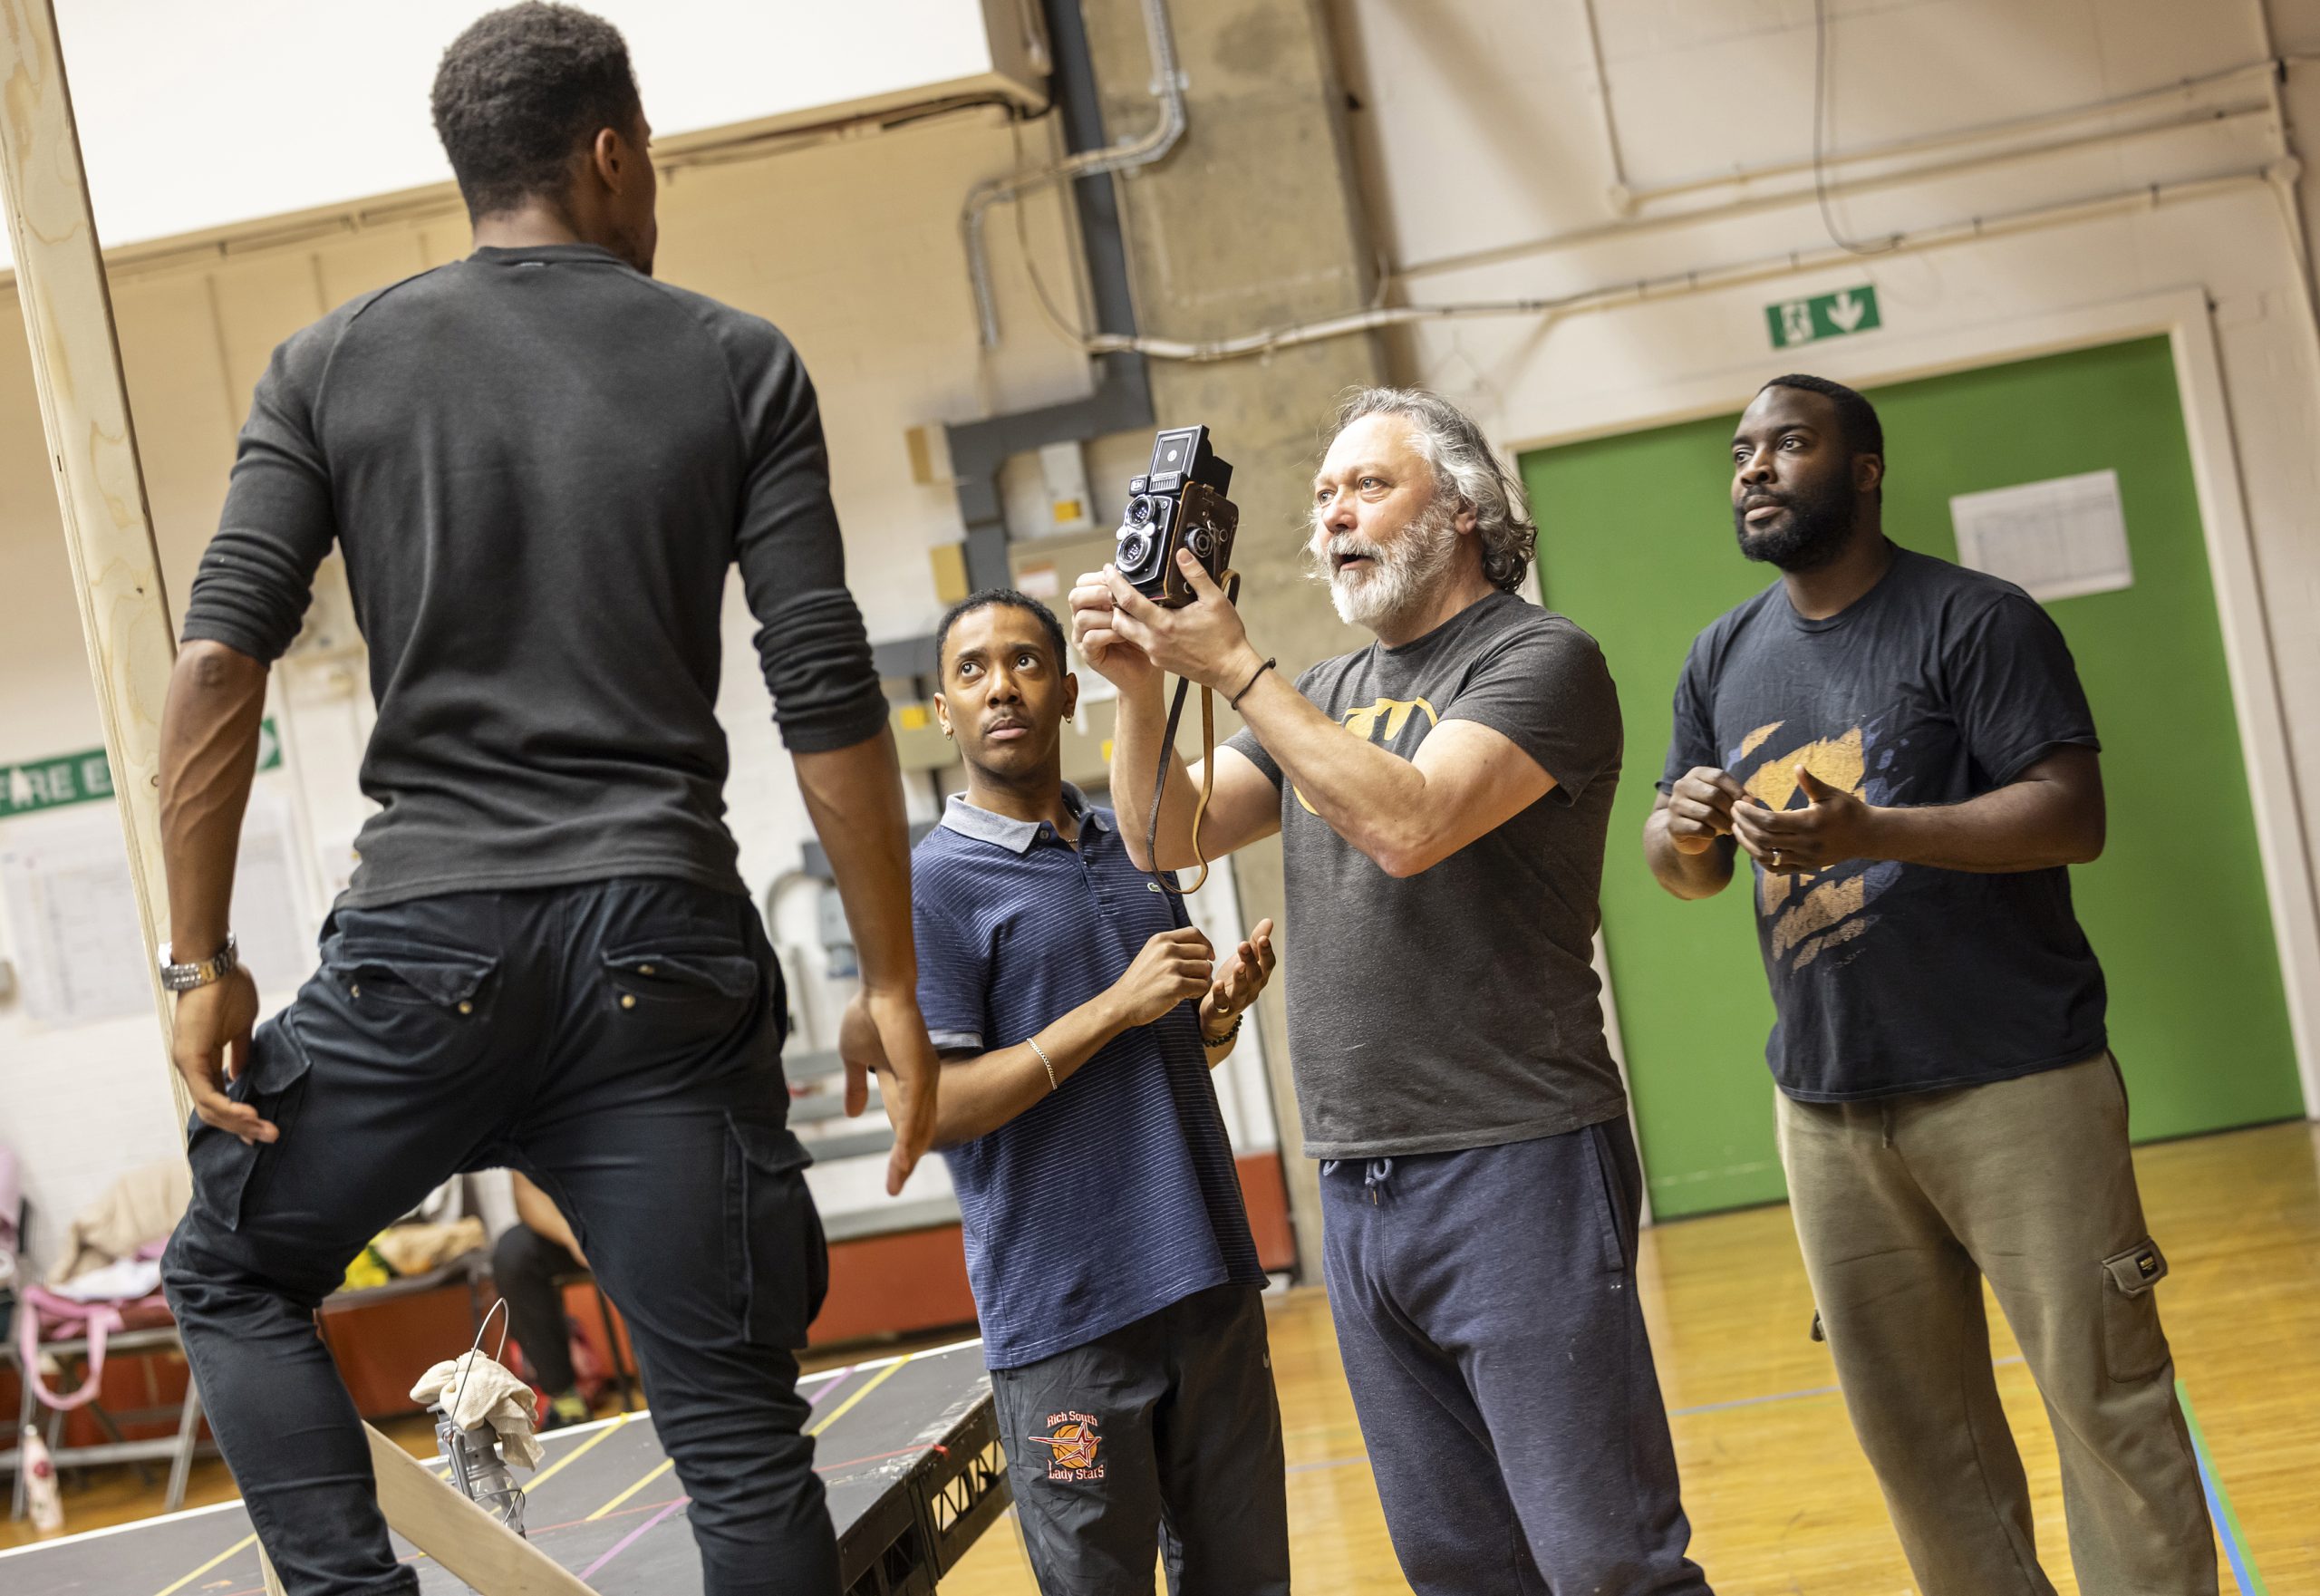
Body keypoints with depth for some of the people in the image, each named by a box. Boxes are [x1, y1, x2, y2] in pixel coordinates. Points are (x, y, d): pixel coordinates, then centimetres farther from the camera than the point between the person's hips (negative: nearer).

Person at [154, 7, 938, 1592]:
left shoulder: (332, 363, 9)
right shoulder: (737, 367, 6)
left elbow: (222, 658, -2)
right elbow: (829, 698, 0)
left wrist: (204, 964, 2)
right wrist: (893, 985, 5)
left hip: (428, 941, 1)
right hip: (661, 946, 0)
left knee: (231, 1272, 25)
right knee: (738, 1433, 5)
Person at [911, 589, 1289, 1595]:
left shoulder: (1135, 849, 13)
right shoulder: (930, 884, -6)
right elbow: (934, 1109, -15)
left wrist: (1223, 1006, 1)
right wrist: (1116, 1008, -17)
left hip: (1210, 1284, 6)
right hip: (1065, 1317, -6)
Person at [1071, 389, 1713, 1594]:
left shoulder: (1539, 659, -5)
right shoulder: (1322, 696, 18)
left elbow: (1409, 825, -20)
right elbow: (1170, 839, 10)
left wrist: (1236, 670, -18)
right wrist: (1142, 685, -6)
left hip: (1514, 1171, -7)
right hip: (1356, 1188, 7)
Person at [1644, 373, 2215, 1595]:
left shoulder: (1974, 621, -6)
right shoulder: (1724, 659, 12)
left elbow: (2074, 814, -15)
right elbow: (1689, 870, 15)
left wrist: (1869, 831, -27)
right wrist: (1683, 829, -10)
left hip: (2013, 1084, -5)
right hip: (1827, 1109, 5)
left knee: (2102, 1391, -3)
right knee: (1912, 1430, 10)